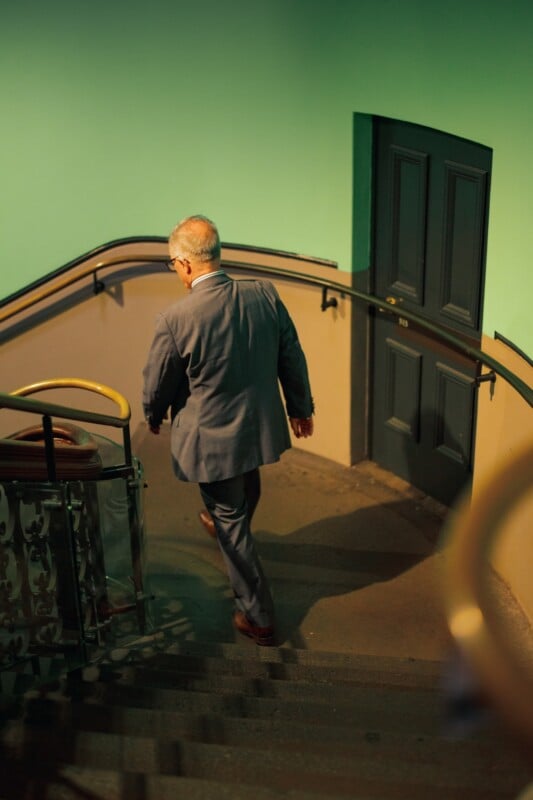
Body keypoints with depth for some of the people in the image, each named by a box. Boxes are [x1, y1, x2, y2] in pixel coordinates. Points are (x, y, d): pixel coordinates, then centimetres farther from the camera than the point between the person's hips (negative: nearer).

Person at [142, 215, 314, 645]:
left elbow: (156, 385, -10)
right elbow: (292, 358, 0)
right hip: (261, 427, 5)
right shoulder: (265, 296, -12)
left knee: (232, 525, 12)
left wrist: (154, 418, 12)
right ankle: (224, 521, 65)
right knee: (245, 494, 33)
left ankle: (259, 618, 24)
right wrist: (301, 407, 16)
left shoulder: (176, 319, -25)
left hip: (213, 440, -5)